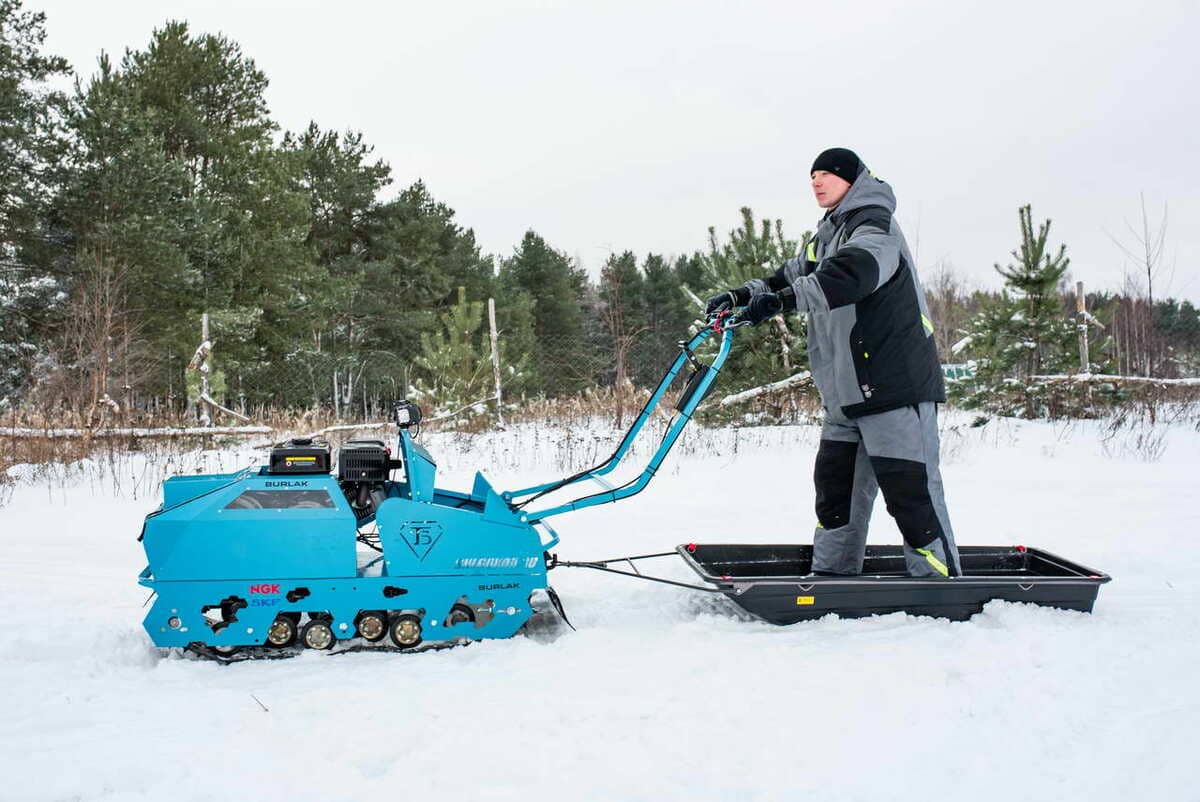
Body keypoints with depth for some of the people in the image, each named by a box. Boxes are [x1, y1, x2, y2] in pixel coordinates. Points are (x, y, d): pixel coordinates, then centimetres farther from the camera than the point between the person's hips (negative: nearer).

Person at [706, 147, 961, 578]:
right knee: (834, 481, 13)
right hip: (846, 390, 10)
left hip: (895, 381, -10)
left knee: (909, 488, -10)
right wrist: (741, 295, 7)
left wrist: (782, 299, -33)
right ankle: (831, 577, 23)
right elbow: (794, 275, 23)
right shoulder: (828, 235, 21)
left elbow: (852, 273, -27)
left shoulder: (874, 224, -8)